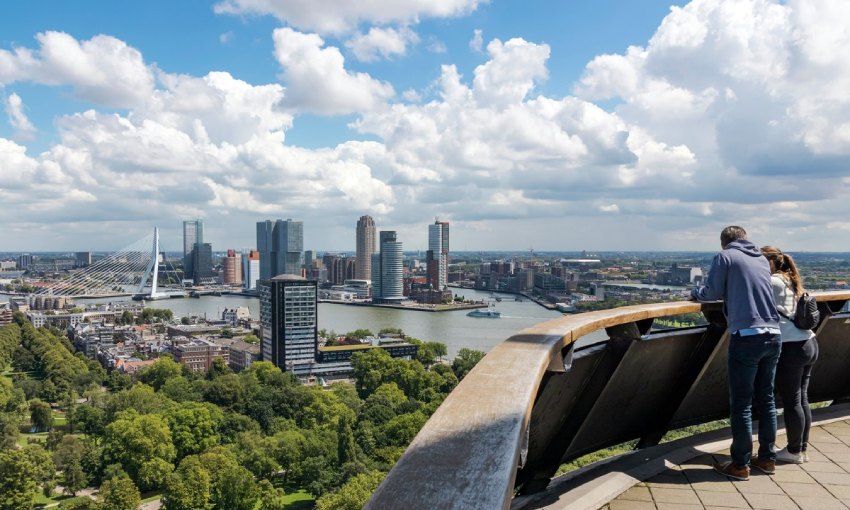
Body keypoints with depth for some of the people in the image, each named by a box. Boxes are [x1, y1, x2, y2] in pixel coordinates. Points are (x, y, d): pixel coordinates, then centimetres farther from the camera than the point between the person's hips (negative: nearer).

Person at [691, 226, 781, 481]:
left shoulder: (725, 257, -1)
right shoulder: (762, 259, 17)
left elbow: (713, 292, -2)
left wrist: (696, 293, 17)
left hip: (746, 336, -6)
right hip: (773, 335, 6)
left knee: (741, 404, 1)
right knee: (766, 399, 16)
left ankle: (741, 464, 7)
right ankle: (767, 458, 25)